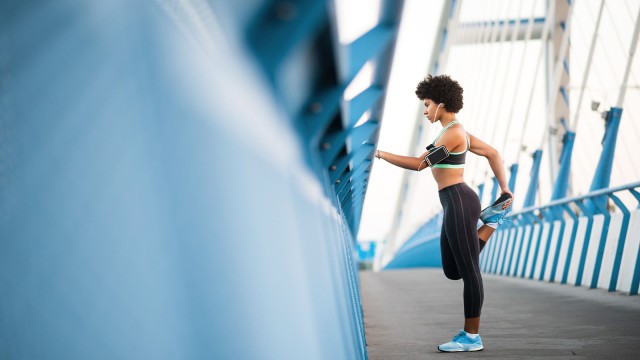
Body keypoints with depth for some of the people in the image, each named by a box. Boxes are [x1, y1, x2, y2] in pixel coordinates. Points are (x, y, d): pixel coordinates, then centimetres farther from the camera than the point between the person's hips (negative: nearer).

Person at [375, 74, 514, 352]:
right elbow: (493, 153, 24)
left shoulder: (453, 132, -13)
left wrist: (380, 154, -9)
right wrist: (504, 188, 23)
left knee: (468, 271, -3)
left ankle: (472, 337, 5)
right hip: (454, 205, 10)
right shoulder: (457, 132, 17)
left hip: (459, 203, -10)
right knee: (453, 272, 14)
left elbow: (419, 164, -14)